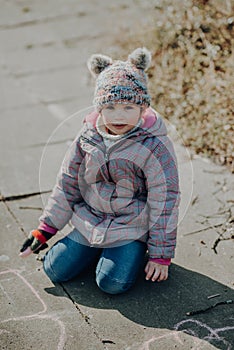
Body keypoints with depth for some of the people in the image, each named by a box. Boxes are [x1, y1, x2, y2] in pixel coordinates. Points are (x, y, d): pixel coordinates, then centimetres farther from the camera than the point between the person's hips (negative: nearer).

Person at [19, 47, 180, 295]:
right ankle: (100, 245, 22)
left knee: (112, 283, -18)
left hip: (131, 225, -4)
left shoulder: (154, 147, -19)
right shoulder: (88, 137, -7)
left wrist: (161, 253, -9)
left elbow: (164, 202, -13)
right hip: (91, 219, 4)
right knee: (55, 270, 0)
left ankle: (136, 250, 12)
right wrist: (46, 229, 6)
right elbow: (67, 183, 4)